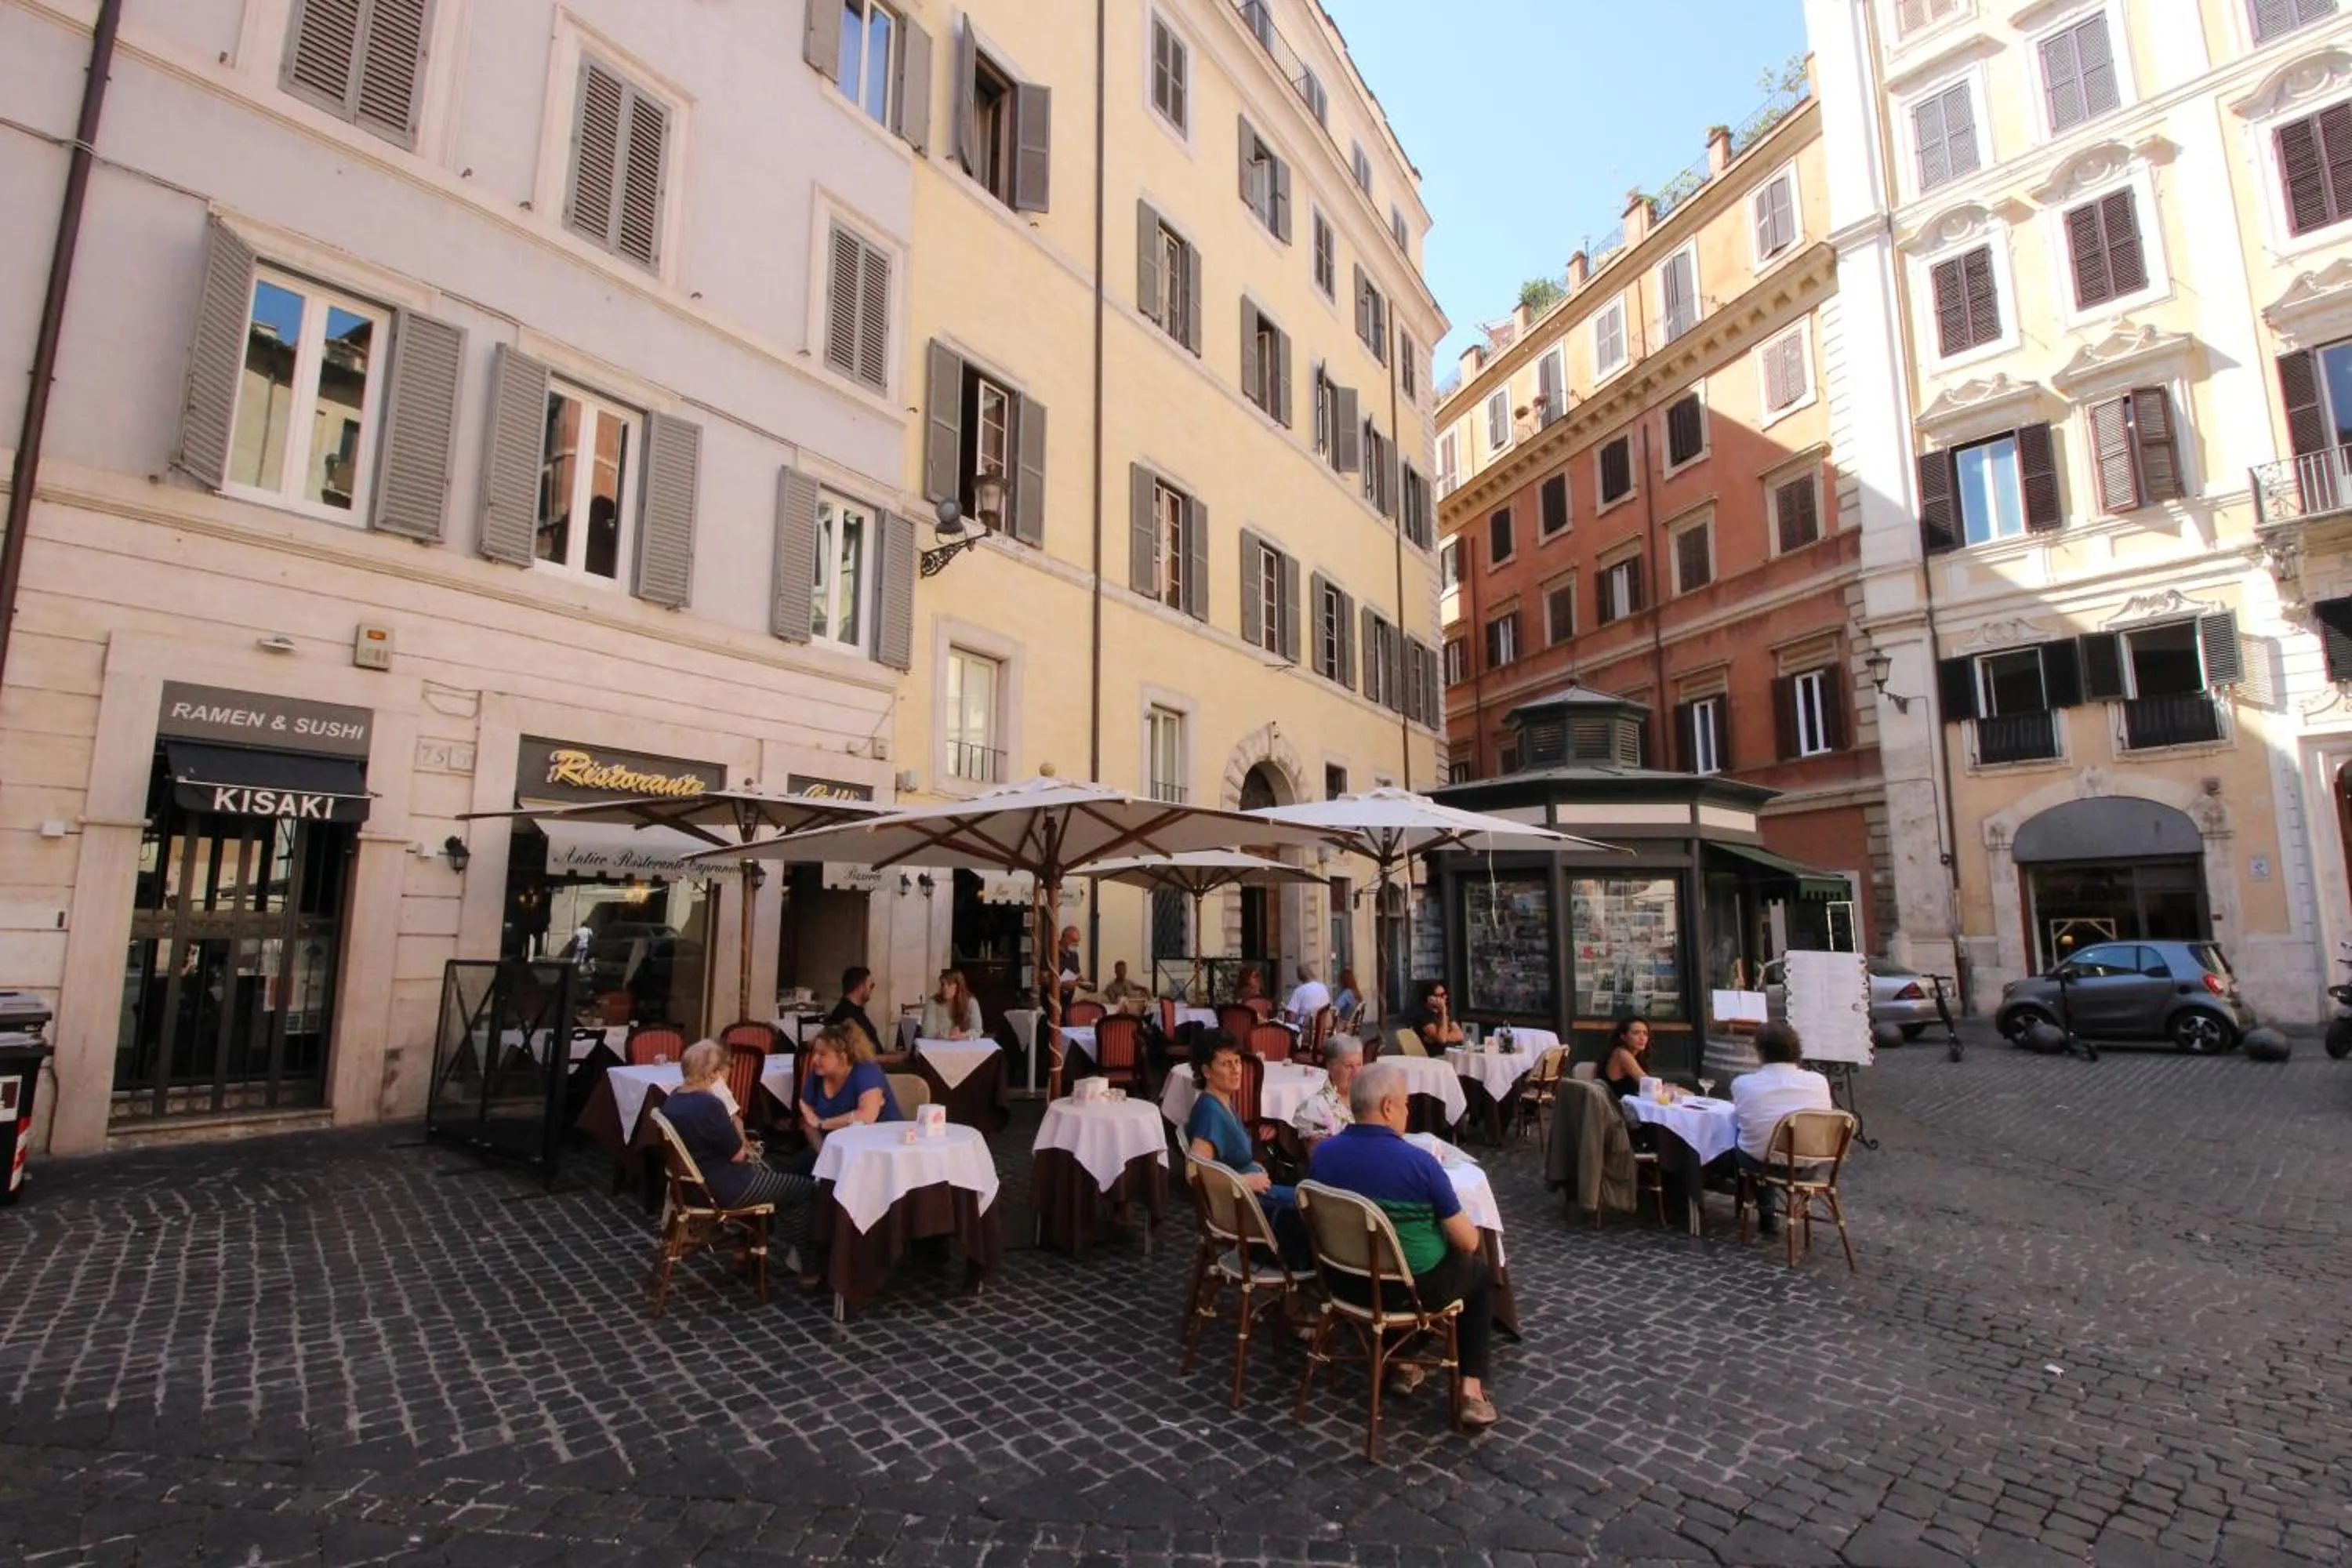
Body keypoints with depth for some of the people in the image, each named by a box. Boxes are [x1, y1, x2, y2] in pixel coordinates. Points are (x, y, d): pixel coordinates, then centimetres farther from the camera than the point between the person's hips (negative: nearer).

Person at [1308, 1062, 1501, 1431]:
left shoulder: (1322, 1153, -10)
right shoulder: (1420, 1162, -23)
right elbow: (1467, 1241, -14)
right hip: (1415, 1288, -5)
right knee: (1478, 1271, 25)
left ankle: (1405, 1365, 37)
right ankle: (1471, 1391, 18)